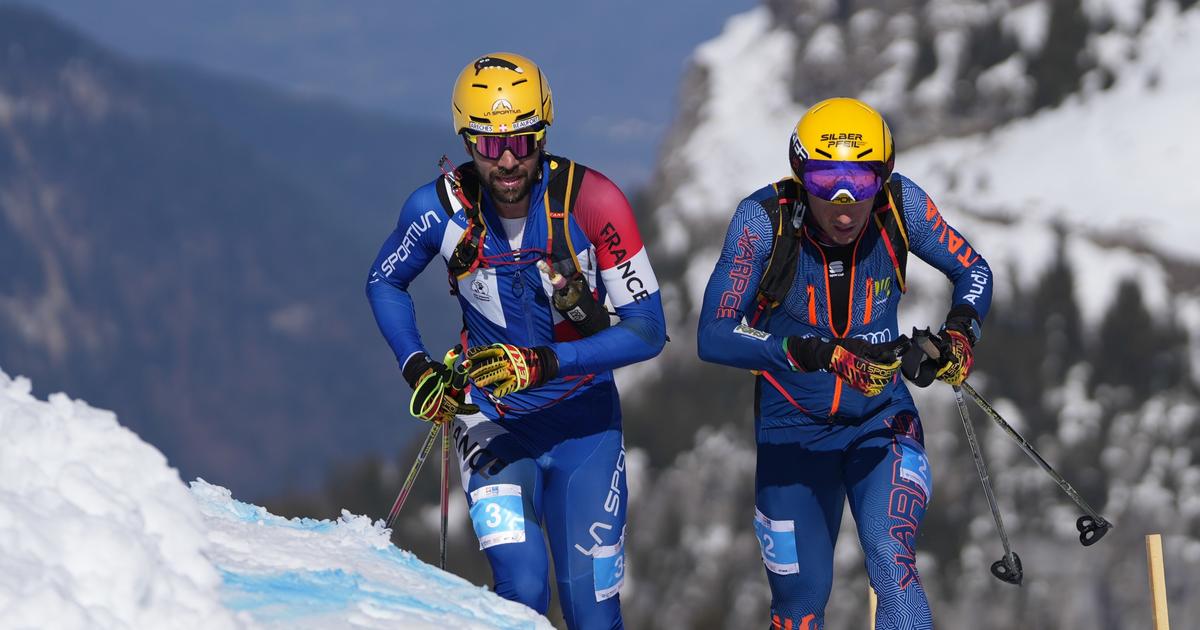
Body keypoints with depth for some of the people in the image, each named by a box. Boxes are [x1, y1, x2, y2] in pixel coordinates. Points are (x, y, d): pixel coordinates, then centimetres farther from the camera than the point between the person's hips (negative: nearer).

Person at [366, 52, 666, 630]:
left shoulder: (590, 201, -20)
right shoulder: (441, 207, -15)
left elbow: (648, 328, -17)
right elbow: (384, 283, 6)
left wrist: (543, 364, -29)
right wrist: (417, 368, -11)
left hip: (584, 424, 0)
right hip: (494, 423, 0)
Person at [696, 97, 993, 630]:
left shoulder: (899, 205, -17)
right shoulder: (764, 219, -23)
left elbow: (973, 271, -1)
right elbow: (714, 336, -30)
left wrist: (959, 334, -22)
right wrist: (820, 355, -42)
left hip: (882, 420, 1)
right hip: (793, 430, -1)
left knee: (892, 565, -21)